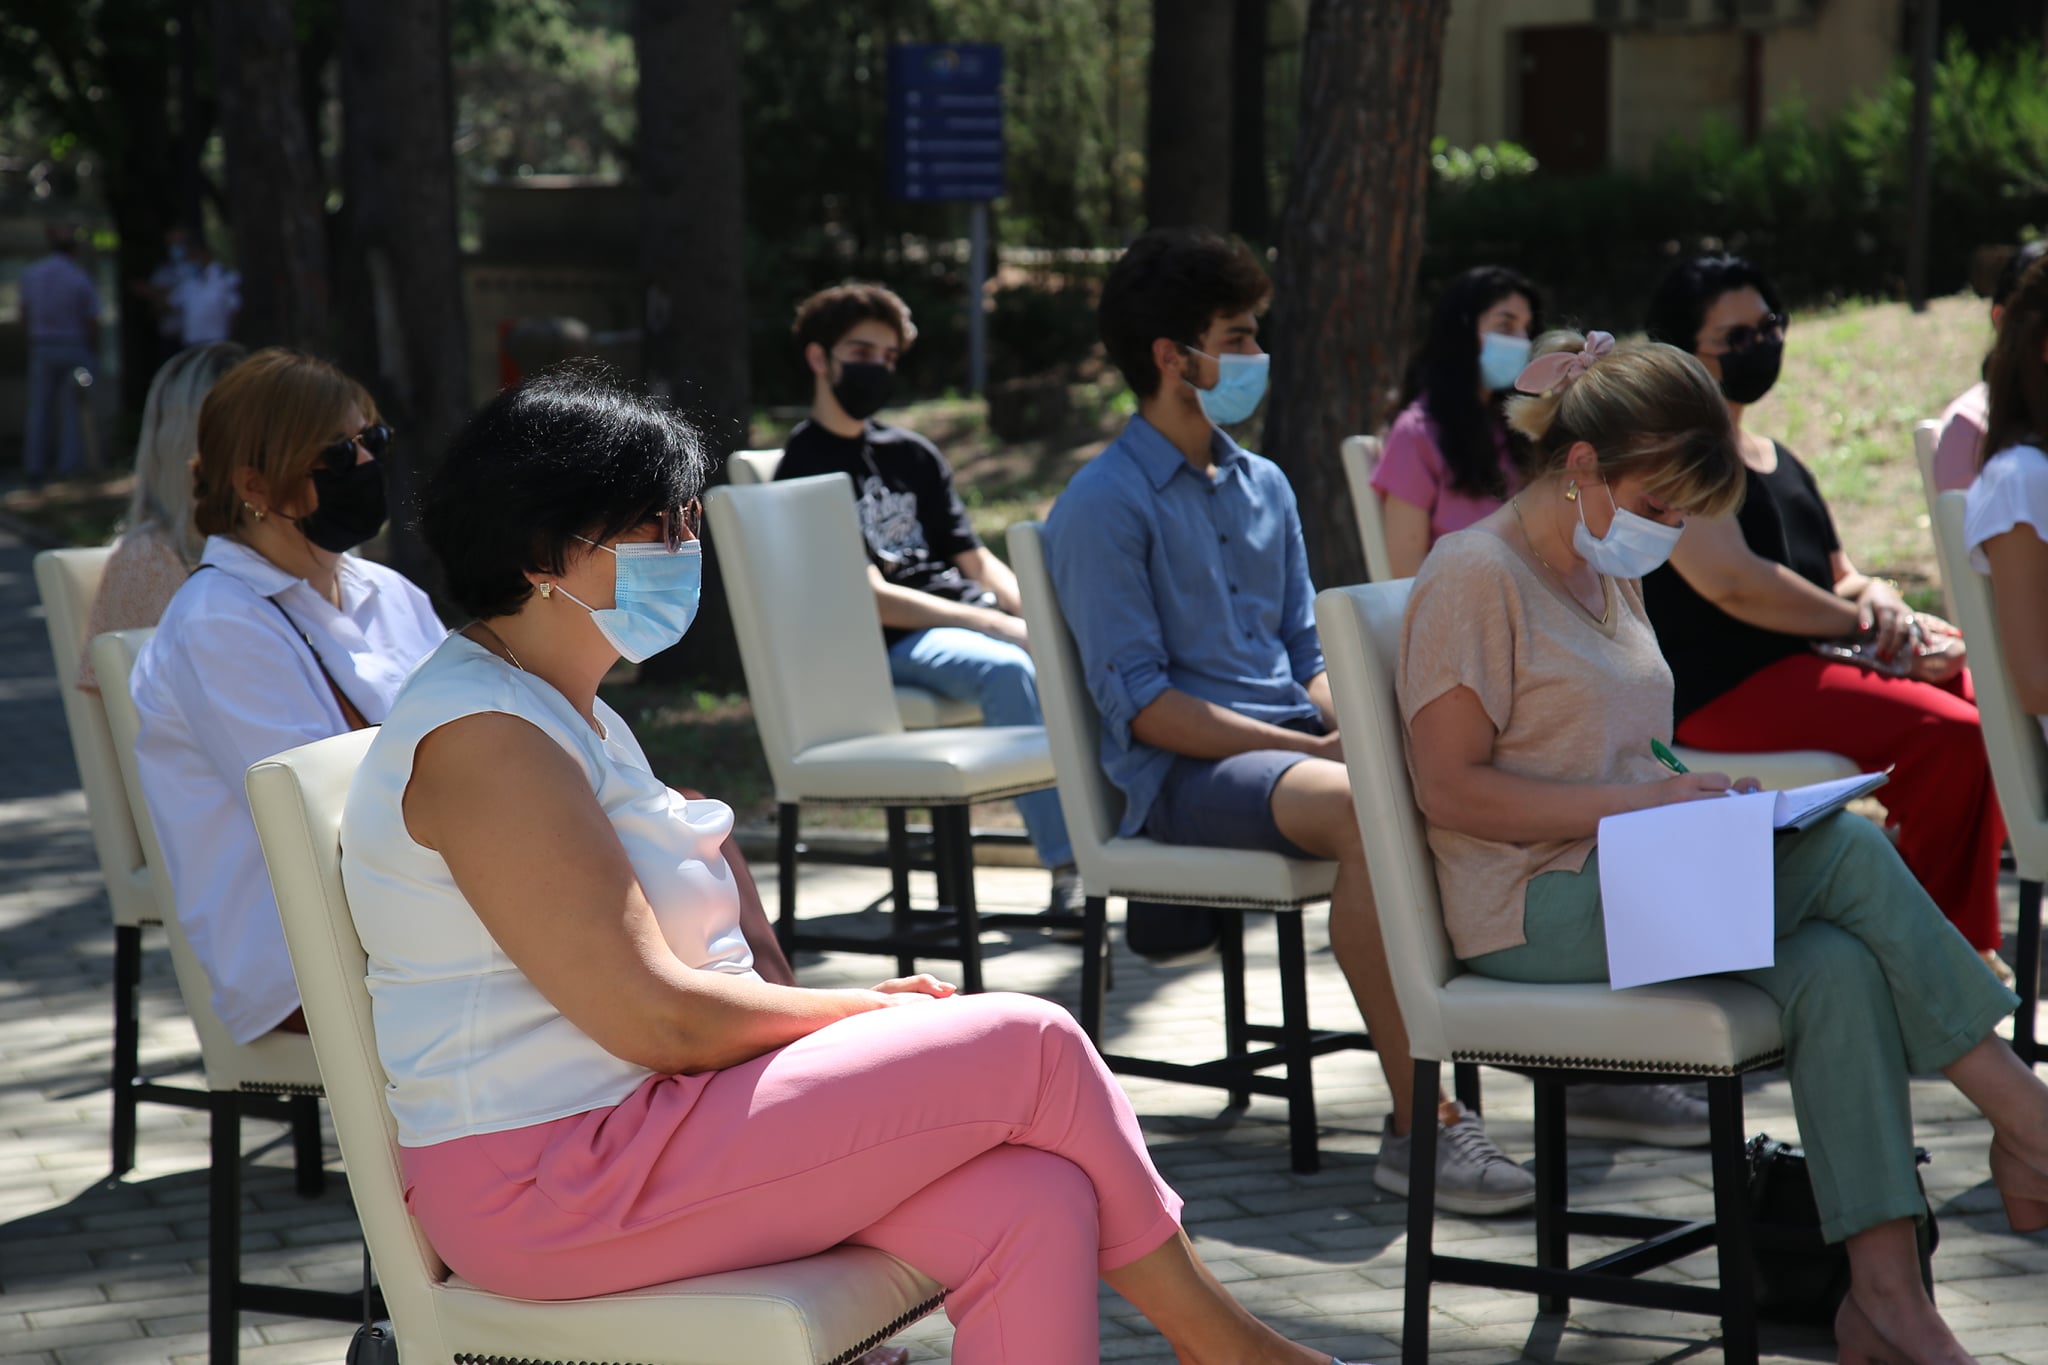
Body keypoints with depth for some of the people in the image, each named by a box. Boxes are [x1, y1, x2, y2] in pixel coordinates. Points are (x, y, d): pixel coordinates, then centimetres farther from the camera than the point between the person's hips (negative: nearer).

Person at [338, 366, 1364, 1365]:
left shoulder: (568, 713, 19)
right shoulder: (481, 737, -15)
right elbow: (655, 1017, -20)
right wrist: (863, 1014, -6)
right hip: (557, 1191, -10)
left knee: (1034, 1207, -11)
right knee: (1032, 1045, -10)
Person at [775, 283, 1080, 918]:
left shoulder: (912, 455, 21)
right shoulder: (806, 467, -2)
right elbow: (870, 597, -11)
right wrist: (998, 625, -17)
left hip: (967, 620, 7)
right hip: (887, 649, -7)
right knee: (1007, 669, -36)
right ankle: (1067, 871, -39)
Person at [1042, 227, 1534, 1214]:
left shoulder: (1264, 487, 20)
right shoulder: (1102, 505, -4)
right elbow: (1141, 706, -12)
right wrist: (1316, 751, -18)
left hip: (1293, 741, 7)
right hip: (1179, 773, -7)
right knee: (1364, 809, -36)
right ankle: (1417, 1123, -36)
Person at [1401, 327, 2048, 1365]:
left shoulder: (1611, 578, 20)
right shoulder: (1476, 576, -8)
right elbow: (1448, 788, -14)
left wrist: (1686, 794, 5)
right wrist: (1638, 801, -20)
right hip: (1535, 914, -8)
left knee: (1836, 968, -24)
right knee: (1848, 852, -26)